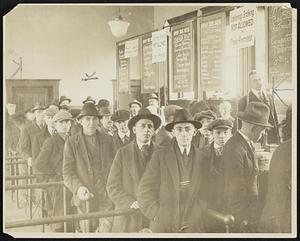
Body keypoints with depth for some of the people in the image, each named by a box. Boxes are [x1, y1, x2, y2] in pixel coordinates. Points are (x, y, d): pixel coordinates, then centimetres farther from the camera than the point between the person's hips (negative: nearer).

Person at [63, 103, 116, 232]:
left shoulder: (107, 140, 8)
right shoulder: (72, 142, 1)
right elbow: (67, 172, -3)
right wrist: (78, 188, -21)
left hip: (107, 197, 1)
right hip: (85, 197, -1)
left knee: (108, 229, -6)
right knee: (88, 230, 9)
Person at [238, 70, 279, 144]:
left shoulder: (269, 97, 15)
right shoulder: (244, 100, 0)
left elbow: (275, 118, 16)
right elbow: (240, 123, 0)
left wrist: (277, 138, 9)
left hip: (271, 138, 4)